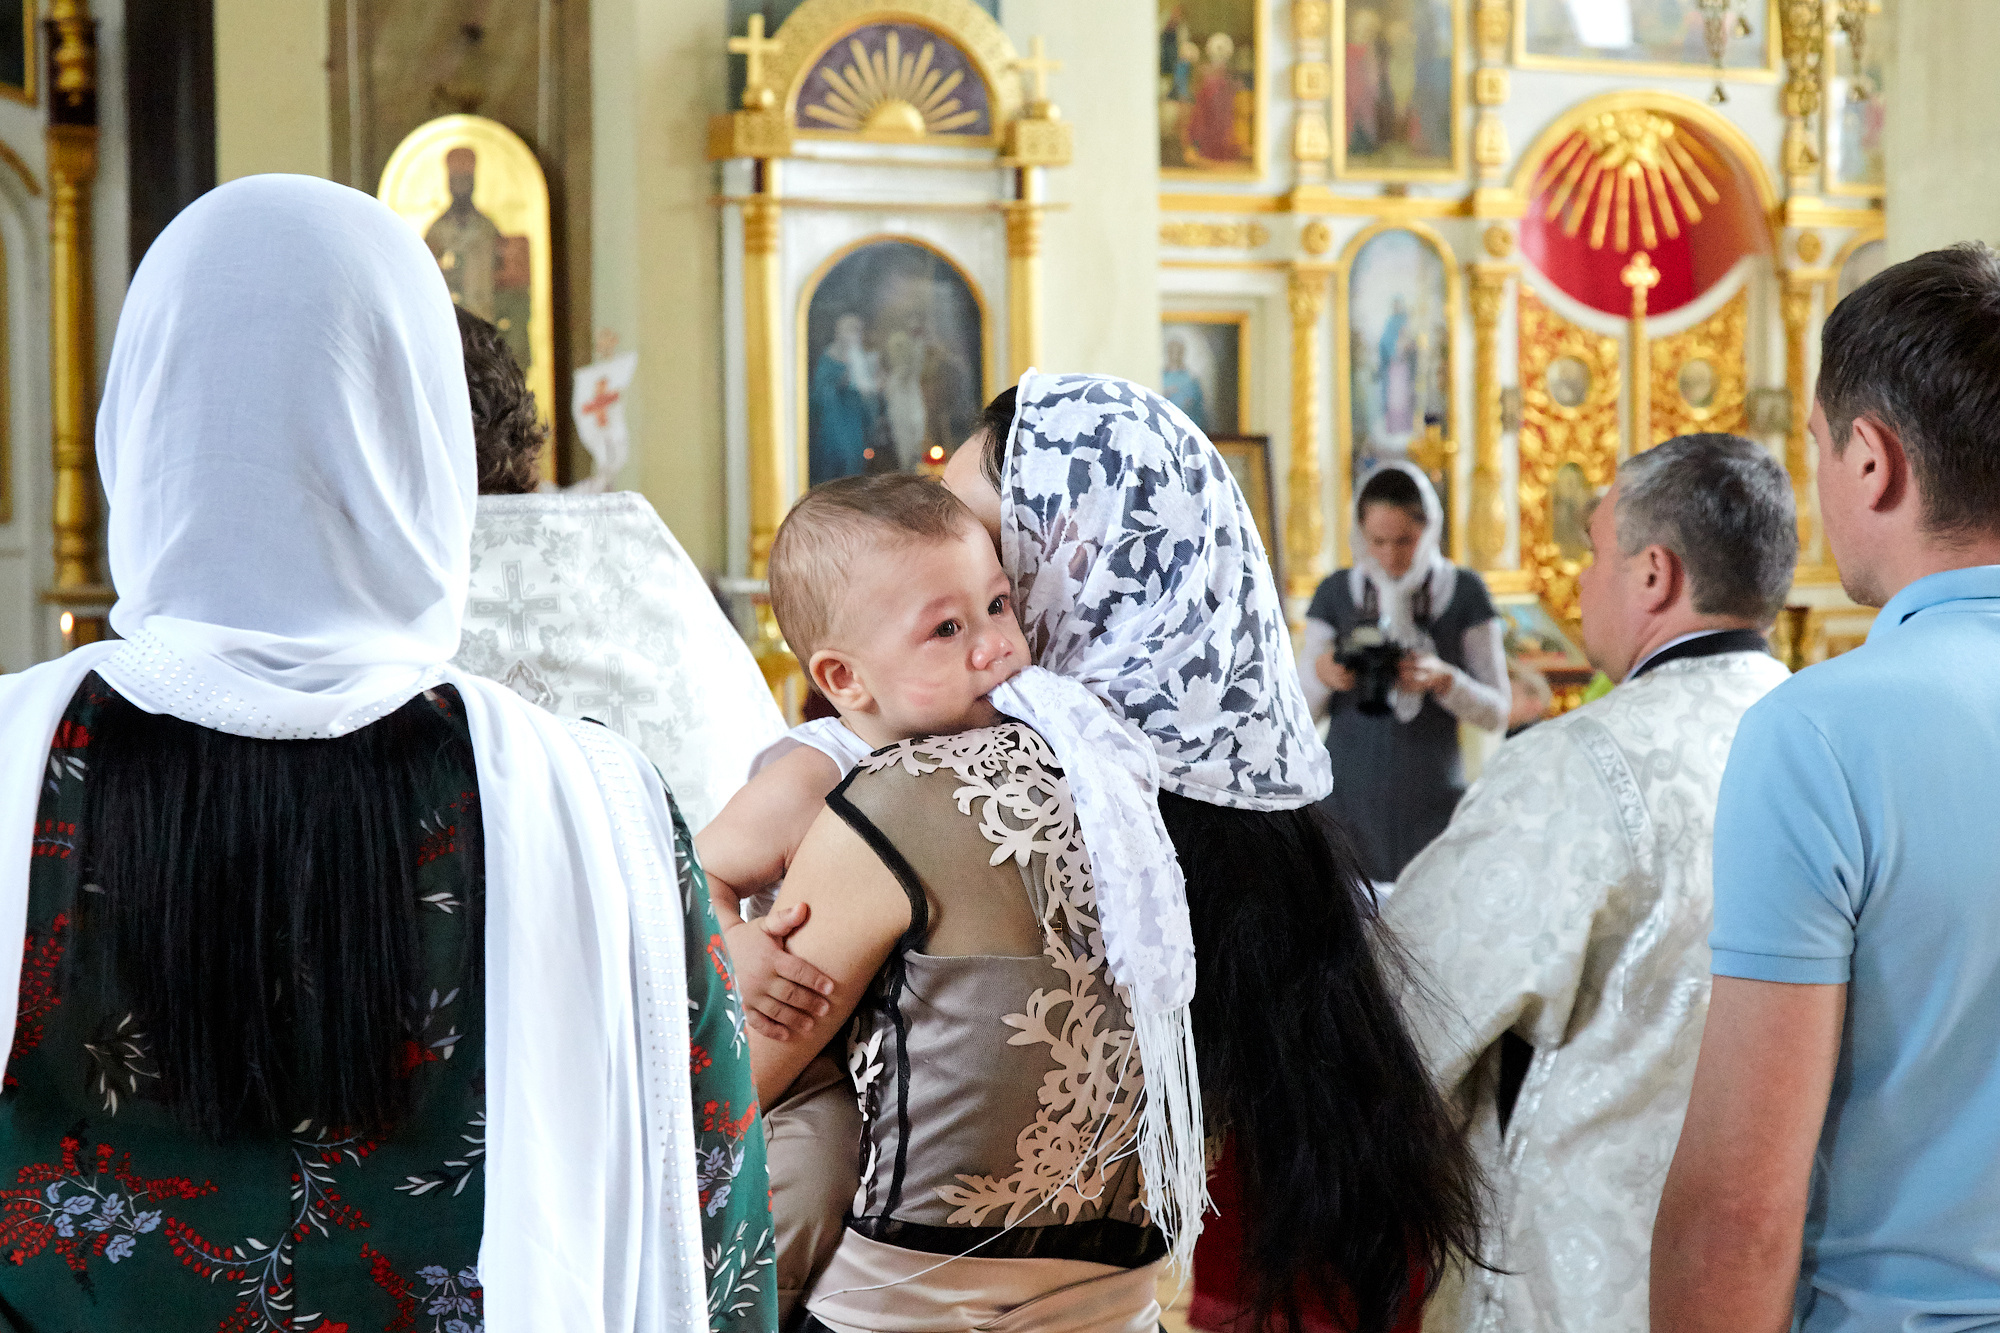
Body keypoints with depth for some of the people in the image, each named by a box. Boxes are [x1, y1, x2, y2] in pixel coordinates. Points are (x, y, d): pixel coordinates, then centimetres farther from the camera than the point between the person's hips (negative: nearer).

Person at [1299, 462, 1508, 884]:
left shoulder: (1464, 592, 3)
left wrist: (1443, 679, -15)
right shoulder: (1336, 592, 8)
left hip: (1432, 801, -1)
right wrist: (1322, 674, -13)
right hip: (1348, 797, 1)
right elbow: (1301, 709, 8)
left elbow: (1496, 712, 3)